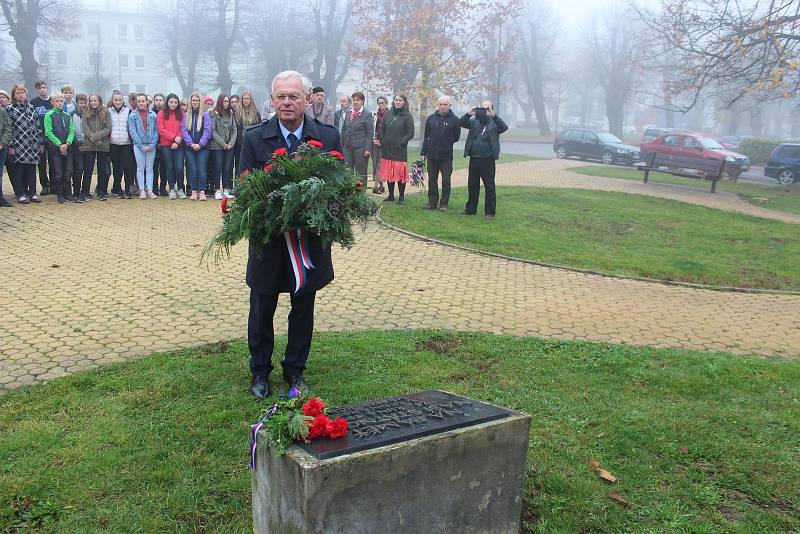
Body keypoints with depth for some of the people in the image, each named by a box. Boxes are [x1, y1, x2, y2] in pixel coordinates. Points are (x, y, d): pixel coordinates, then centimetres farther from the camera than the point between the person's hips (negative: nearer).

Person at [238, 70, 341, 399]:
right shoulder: (254, 138, -6)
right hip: (268, 240, -1)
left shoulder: (328, 136, -4)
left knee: (303, 309, 13)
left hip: (310, 239, 1)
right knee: (261, 310, 11)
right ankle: (260, 370, 30)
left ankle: (295, 369, 31)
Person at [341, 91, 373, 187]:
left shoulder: (367, 115, -3)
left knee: (361, 173, 1)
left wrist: (367, 149, -13)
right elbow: (344, 130, 20)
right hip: (348, 147, 5)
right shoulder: (348, 114, 14)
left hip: (360, 148, -5)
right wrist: (342, 145, 13)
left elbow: (370, 133, -7)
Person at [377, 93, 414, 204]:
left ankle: (402, 197, 6)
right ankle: (391, 195, 20)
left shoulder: (407, 116, -2)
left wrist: (401, 142, -14)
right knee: (389, 173, 9)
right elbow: (382, 129, 17)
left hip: (400, 150, -5)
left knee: (400, 173, -3)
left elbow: (410, 133, -6)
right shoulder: (388, 114, 11)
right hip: (387, 150, 5)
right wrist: (382, 141, 4)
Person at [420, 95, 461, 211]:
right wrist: (423, 152, 8)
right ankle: (432, 202, 17)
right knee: (432, 180, 9)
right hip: (432, 155, 3)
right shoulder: (431, 118, 7)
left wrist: (447, 143, -1)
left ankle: (444, 204, 11)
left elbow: (456, 137, 5)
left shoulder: (454, 120, -2)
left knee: (446, 181, 3)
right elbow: (426, 136, 11)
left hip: (446, 156, -3)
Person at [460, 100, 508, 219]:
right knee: (472, 186, 13)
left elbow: (504, 127, -17)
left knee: (489, 187, 0)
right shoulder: (474, 121, 10)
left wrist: (493, 116, -26)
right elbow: (462, 123, -1)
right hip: (474, 159, 4)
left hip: (488, 160, -4)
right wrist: (469, 114, -18)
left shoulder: (494, 123, 1)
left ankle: (489, 212, 6)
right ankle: (471, 209, 24)